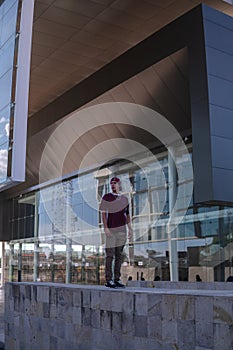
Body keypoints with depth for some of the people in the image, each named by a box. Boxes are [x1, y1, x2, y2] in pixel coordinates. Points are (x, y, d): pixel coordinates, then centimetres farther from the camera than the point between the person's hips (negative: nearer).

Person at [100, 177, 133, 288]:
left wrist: (130, 229, 9)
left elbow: (127, 215, 16)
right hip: (111, 230, -4)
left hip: (122, 230, 4)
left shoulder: (124, 199, 14)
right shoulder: (106, 197, 2)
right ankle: (109, 280, -2)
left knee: (119, 255, 5)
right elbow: (103, 213, -3)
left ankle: (117, 279, 10)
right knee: (110, 255, -5)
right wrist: (105, 228, -14)